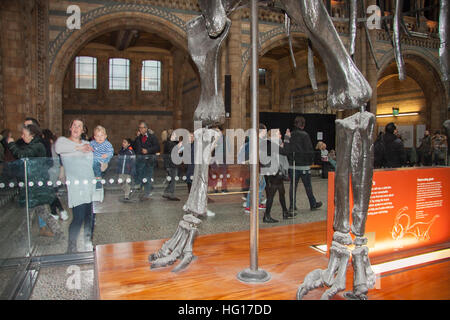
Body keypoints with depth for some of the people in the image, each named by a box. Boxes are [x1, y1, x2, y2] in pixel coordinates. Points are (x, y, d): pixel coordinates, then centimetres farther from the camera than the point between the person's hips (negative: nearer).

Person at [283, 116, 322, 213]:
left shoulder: (289, 135, 3)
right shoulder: (304, 135, -11)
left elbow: (286, 150, 7)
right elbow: (309, 150, -10)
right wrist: (311, 161, 4)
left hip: (292, 165, 4)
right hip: (303, 165, -4)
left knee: (293, 185, 8)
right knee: (308, 185, 9)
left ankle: (292, 206, 8)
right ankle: (313, 204, 25)